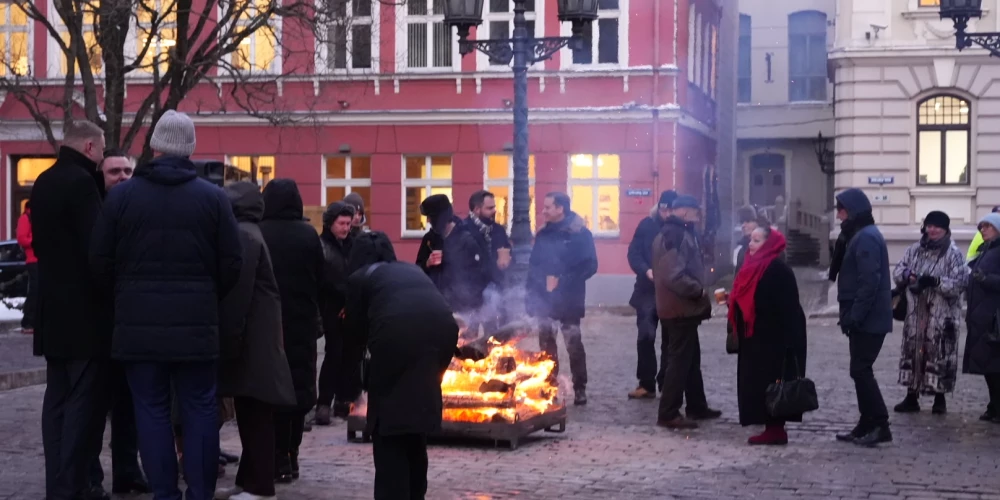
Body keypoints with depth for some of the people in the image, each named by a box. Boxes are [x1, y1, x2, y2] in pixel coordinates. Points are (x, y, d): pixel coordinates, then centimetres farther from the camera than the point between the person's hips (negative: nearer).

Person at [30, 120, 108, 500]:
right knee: (84, 401, -5)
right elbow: (95, 247, -20)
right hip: (83, 310, -9)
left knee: (57, 398, 12)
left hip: (53, 308, 9)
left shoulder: (43, 183, 13)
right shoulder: (81, 183, -15)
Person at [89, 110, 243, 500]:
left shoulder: (121, 195, 0)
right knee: (200, 409, 6)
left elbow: (100, 261, 1)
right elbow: (232, 263, -2)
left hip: (138, 323, 0)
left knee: (151, 410, 6)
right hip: (196, 323, 0)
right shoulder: (213, 197, -1)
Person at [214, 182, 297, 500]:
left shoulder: (241, 235, -12)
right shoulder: (247, 233, 19)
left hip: (251, 338, -10)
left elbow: (238, 291, -20)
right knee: (251, 413, 11)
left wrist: (230, 338, -21)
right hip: (257, 336, 10)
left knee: (253, 413, -8)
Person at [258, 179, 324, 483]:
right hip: (302, 322, 1)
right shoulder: (309, 235, -3)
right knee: (299, 386, 10)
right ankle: (290, 456, 12)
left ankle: (277, 459, 0)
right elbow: (321, 280, 1)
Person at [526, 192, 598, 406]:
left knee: (573, 344, 0)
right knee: (546, 344, 9)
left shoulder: (580, 233, -7)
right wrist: (531, 293, 4)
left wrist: (562, 281, -15)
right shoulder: (543, 234, 9)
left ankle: (579, 389, 9)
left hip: (568, 301, -5)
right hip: (544, 299, 5)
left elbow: (590, 266, -10)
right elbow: (533, 265, 12)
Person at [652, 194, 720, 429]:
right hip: (680, 308, -11)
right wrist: (698, 290, -17)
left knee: (691, 359, 18)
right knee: (680, 361, -7)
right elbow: (674, 275, -27)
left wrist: (698, 290, 8)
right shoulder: (675, 235, -18)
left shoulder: (678, 233, 16)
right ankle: (668, 414, -4)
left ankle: (697, 407, 28)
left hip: (682, 307, 11)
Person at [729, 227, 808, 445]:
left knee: (771, 383, -6)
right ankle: (772, 428, 13)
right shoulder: (753, 266, 14)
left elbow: (787, 307, -19)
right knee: (760, 383, 9)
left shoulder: (778, 269, -15)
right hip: (755, 337, 9)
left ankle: (776, 429, -2)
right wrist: (730, 299, 7)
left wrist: (786, 341, -22)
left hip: (773, 338, -9)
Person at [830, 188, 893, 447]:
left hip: (868, 319, -10)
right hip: (866, 318, 10)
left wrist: (853, 316, -22)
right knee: (861, 370, 11)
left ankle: (880, 426, -5)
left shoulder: (866, 238, -16)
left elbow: (869, 282, -23)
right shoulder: (860, 235, 16)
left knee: (861, 370, -7)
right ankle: (867, 425, 15)